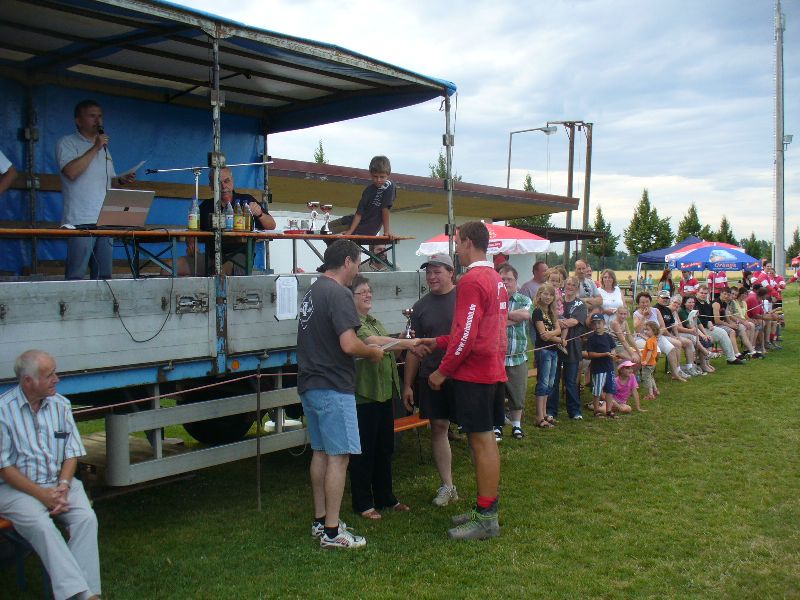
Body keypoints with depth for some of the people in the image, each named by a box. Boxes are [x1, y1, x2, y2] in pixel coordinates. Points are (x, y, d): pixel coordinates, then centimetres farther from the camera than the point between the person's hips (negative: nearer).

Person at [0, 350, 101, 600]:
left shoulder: (60, 405, 5)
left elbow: (72, 452, 8)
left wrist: (63, 487, -10)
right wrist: (42, 495, -16)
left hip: (59, 483, 4)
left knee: (86, 518, -22)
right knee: (41, 526, -31)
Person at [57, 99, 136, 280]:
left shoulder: (104, 148, 23)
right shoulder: (67, 143, 3)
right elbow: (71, 172, -15)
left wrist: (122, 180, 5)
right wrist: (95, 148, -11)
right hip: (81, 222, -6)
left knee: (103, 276, 5)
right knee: (76, 276, -9)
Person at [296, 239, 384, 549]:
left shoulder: (313, 291, 15)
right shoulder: (338, 294, -16)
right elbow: (348, 345, -25)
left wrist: (366, 343, 21)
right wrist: (373, 352, -6)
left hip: (309, 384, 10)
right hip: (332, 387, -10)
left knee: (321, 452, 16)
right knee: (338, 457, -4)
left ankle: (320, 520, 24)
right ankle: (332, 532, 0)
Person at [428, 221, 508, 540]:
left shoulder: (471, 281, -17)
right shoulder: (496, 280, 14)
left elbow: (467, 336, -21)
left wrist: (443, 371, -12)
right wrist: (437, 342, 19)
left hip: (474, 373, -10)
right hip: (493, 370, 10)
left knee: (481, 442, -4)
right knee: (486, 439, 15)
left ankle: (486, 520, 3)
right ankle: (486, 508, 25)